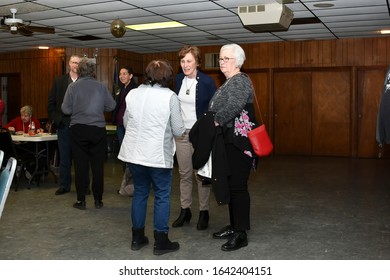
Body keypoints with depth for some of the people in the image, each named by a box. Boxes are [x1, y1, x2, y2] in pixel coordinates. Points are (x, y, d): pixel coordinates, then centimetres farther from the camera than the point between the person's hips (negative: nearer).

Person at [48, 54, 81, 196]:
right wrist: (56, 119, 0)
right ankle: (64, 185, 18)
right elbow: (51, 103, 8)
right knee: (64, 156, 8)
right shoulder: (59, 81, 7)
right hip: (64, 124, 2)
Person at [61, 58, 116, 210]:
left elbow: (66, 109, -5)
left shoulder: (72, 87, -4)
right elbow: (111, 106, 1)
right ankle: (98, 200, 14)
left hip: (78, 130, 0)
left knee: (80, 166, 6)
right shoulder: (101, 86, -2)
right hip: (98, 129, 1)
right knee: (98, 166, 8)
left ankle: (81, 200, 11)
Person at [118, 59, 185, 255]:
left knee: (140, 193, 18)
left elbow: (126, 122, 14)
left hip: (134, 153, 5)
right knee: (162, 196, 8)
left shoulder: (132, 94, 4)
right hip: (158, 155, -5)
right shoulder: (170, 96, -9)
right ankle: (161, 242, 13)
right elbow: (178, 130, -7)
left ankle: (137, 238, 26)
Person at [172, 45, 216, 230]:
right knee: (184, 173, 11)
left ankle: (203, 212, 14)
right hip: (181, 133, 5)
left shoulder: (207, 82, -10)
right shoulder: (178, 79, 5)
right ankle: (185, 210, 21)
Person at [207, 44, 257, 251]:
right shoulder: (228, 83, 18)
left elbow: (233, 106, -26)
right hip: (227, 142, 9)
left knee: (238, 187, -4)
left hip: (239, 143, -9)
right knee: (230, 185, 14)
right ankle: (233, 226, 25)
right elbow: (216, 109, 19)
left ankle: (241, 234, 4)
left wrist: (216, 121, -19)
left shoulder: (241, 81, -10)